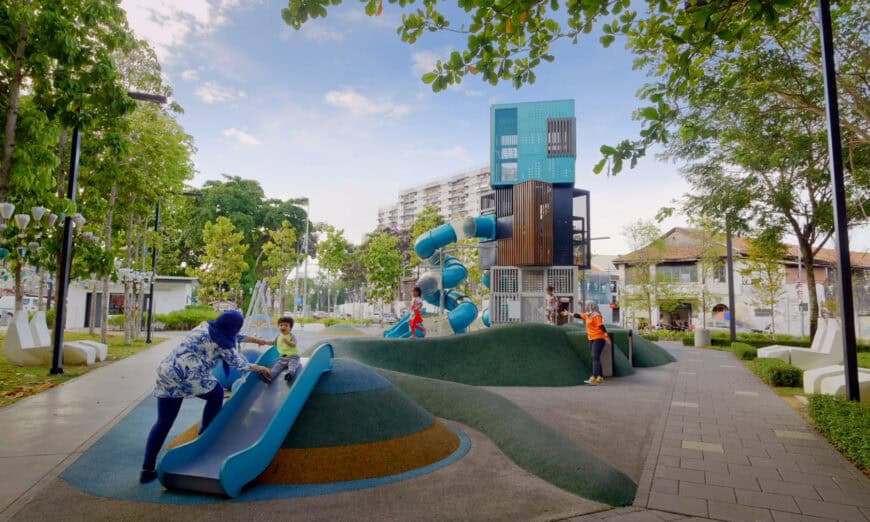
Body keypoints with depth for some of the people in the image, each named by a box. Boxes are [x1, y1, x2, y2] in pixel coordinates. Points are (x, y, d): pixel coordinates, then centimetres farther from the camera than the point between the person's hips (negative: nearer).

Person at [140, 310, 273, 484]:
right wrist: (259, 368, 24)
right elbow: (239, 363, 6)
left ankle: (147, 470, 13)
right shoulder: (222, 342, -7)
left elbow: (236, 337, 30)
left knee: (163, 423, 12)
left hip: (166, 371, 8)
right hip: (186, 376, -8)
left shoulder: (207, 326, 17)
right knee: (216, 393, 18)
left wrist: (261, 341, 40)